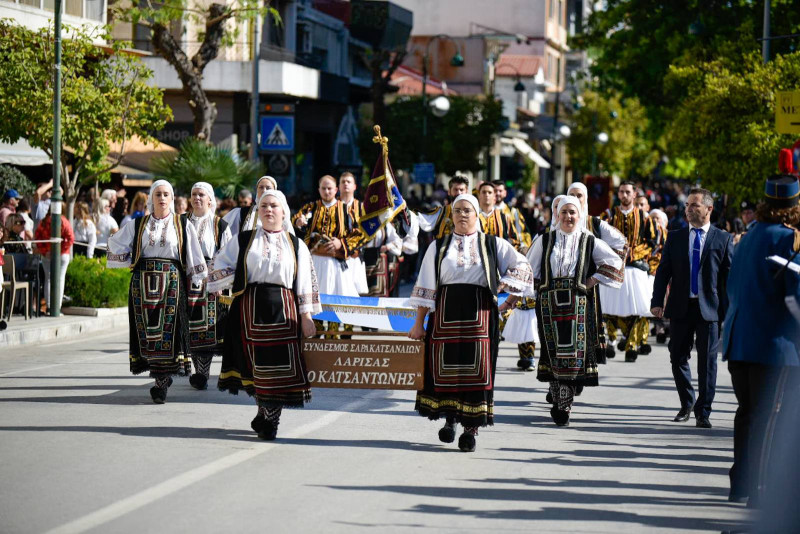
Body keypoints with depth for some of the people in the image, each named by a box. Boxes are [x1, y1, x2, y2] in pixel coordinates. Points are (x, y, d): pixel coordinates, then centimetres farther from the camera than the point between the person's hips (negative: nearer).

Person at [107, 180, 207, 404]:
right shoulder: (138, 225, 10)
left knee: (167, 329, -8)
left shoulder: (182, 226, 6)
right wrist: (129, 262, 11)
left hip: (172, 283, -2)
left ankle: (162, 384, -7)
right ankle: (161, 378, 3)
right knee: (147, 328, -3)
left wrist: (196, 280, 2)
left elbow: (194, 257, 6)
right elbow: (115, 243, 18)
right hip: (143, 283, 2)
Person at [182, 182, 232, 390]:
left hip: (210, 281, -2)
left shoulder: (220, 225, 7)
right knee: (190, 326, -3)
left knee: (207, 326, -6)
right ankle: (200, 373, 5)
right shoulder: (181, 222, 12)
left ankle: (202, 374, -2)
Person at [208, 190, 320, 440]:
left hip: (284, 311, 0)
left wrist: (306, 316, 1)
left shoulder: (296, 246, 12)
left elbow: (305, 283, 8)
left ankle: (268, 419, 6)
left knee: (280, 365, -5)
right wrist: (241, 277, -4)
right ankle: (266, 416, 12)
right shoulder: (243, 240, 11)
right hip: (251, 310, 0)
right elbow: (220, 268, 10)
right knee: (258, 363, -2)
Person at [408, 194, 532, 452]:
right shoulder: (438, 247, 11)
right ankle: (449, 418, 16)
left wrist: (504, 286, -3)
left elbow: (521, 266, 12)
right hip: (445, 313, 1)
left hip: (478, 314, -1)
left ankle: (471, 428, -3)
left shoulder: (493, 245, 8)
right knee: (445, 367, -1)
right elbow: (426, 286, 9)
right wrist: (419, 323, 4)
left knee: (475, 368, -6)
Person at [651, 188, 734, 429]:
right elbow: (663, 271, 6)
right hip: (680, 308, 3)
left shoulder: (723, 239, 2)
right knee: (678, 357, 7)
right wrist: (657, 302, -4)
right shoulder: (675, 237, 9)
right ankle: (686, 405, 26)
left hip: (709, 308, -3)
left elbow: (730, 274, 1)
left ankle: (703, 412, 6)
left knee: (707, 361, -2)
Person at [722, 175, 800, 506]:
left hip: (738, 339, 7)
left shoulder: (750, 236, 11)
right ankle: (756, 490, -1)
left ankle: (740, 484, 20)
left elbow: (732, 288, 19)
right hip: (773, 340, -7)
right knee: (767, 416, -2)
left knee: (747, 412, 15)